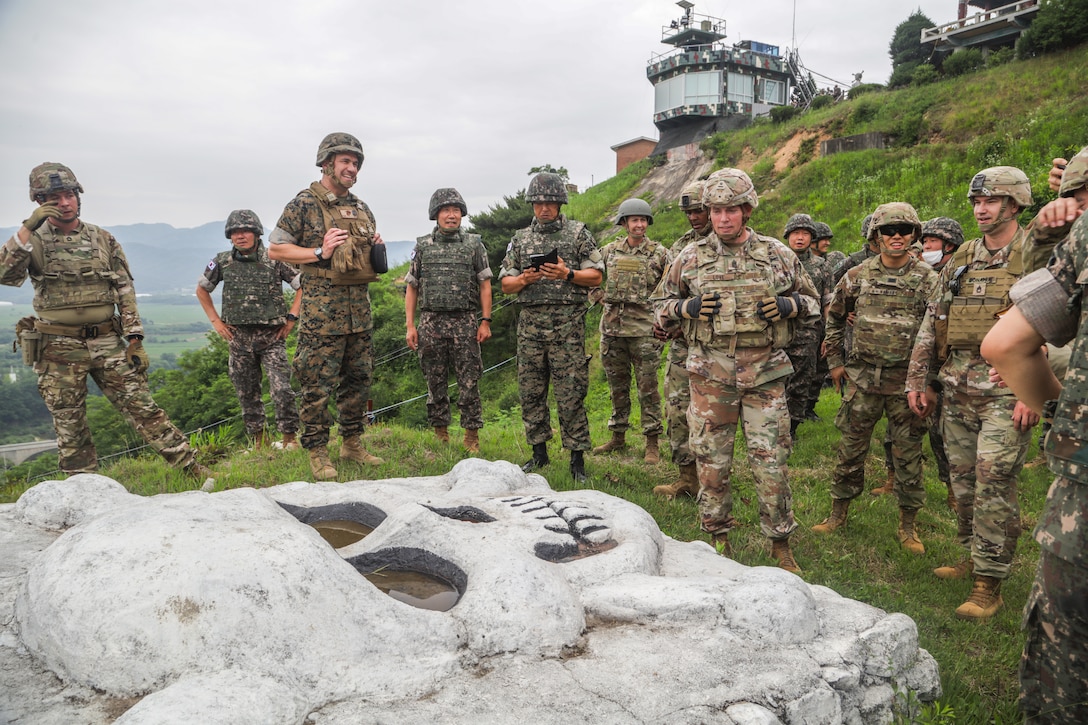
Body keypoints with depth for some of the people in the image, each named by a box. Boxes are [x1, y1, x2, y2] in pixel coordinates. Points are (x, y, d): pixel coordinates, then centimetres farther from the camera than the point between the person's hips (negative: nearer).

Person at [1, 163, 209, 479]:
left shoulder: (103, 239, 6)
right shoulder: (34, 242, 0)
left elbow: (125, 291, 5)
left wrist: (135, 340, 0)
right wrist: (28, 228, -24)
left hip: (107, 342, 1)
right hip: (59, 349, -1)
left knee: (142, 406, 0)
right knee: (69, 426, 7)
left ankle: (191, 467, 3)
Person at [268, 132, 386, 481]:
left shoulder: (361, 208, 17)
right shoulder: (304, 204, -4)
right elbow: (276, 249, -5)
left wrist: (376, 249, 5)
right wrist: (320, 252, -14)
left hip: (359, 305, 7)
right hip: (322, 307, -7)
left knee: (358, 379, 12)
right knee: (318, 383, -4)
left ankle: (352, 443, 24)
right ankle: (318, 452, 6)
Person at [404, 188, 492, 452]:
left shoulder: (474, 244, 6)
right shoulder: (423, 246, 9)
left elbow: (485, 285, 5)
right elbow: (411, 287, 10)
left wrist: (485, 321, -4)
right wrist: (410, 325, 2)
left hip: (464, 322, -1)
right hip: (431, 322, 1)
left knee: (469, 383, -2)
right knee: (435, 382, 6)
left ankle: (472, 436, 7)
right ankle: (441, 435, 17)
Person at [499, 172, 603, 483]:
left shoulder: (578, 233, 6)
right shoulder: (521, 239, 15)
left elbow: (596, 276, 2)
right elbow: (505, 283, 13)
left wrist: (567, 274, -13)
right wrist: (523, 279, -7)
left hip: (567, 322, -4)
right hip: (530, 321, 4)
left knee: (570, 393, -4)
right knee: (530, 391, 7)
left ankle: (577, 457, 4)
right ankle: (539, 451, 20)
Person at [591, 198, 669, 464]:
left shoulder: (659, 253, 2)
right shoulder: (609, 251, 9)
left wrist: (652, 303, -9)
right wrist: (603, 297, 4)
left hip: (644, 327, -3)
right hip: (612, 325, 3)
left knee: (647, 385, -3)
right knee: (617, 384, 12)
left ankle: (652, 444, 4)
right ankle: (618, 436, 24)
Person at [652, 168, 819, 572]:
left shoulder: (778, 255, 5)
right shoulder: (691, 257, 3)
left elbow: (812, 303, 15)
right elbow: (660, 303, 12)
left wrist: (789, 305, -7)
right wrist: (687, 307, -9)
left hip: (765, 375, 0)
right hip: (710, 375, 1)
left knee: (771, 463, 2)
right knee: (711, 460, 7)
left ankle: (780, 545, 19)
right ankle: (718, 539, 24)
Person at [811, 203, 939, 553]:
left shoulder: (928, 279, -1)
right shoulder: (858, 276, 3)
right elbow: (834, 316, 15)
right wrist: (835, 361, 11)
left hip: (907, 380, -1)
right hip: (862, 377, 1)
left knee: (908, 452, 7)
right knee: (851, 446, 8)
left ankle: (908, 525, 21)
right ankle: (838, 512, 23)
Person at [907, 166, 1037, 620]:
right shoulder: (960, 260, 13)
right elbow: (930, 324, 15)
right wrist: (918, 380, 11)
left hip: (1006, 394, -6)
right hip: (957, 390, 6)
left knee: (993, 481, -8)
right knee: (962, 480, 12)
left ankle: (989, 584, 1)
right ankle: (974, 556, 29)